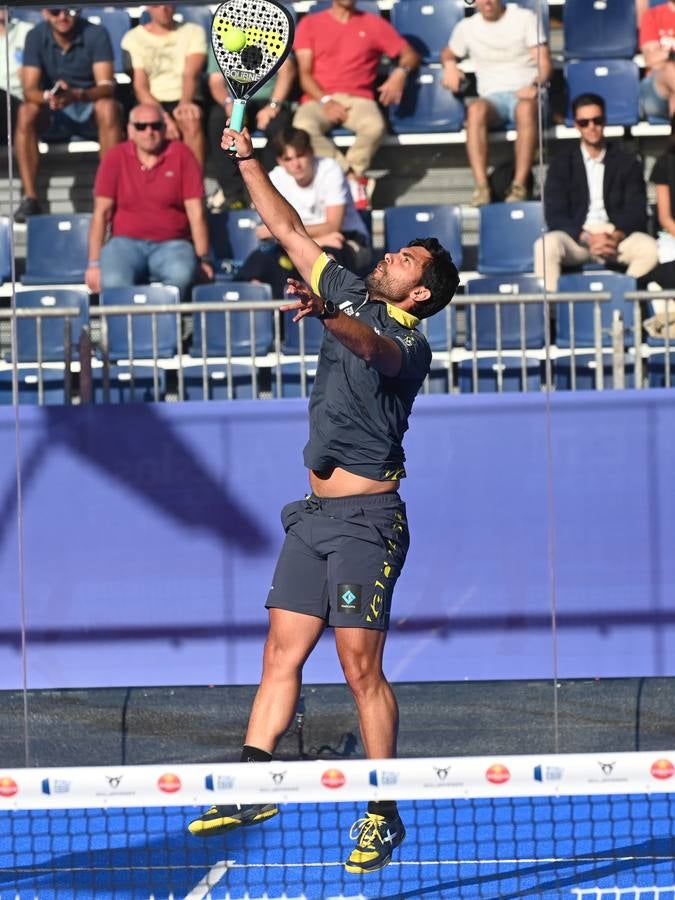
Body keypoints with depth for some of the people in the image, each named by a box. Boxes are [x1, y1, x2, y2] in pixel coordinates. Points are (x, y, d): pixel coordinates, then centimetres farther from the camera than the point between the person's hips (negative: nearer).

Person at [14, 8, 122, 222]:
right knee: (26, 112, -29)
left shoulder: (95, 34, -11)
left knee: (108, 107, -34)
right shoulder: (36, 37, -6)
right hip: (54, 116, 2)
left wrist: (76, 95, -42)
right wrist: (48, 97, -38)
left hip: (90, 110, -1)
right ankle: (30, 198, -27)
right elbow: (29, 90, -13)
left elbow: (106, 86, -21)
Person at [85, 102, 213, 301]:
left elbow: (196, 212, 1)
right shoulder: (115, 159, 5)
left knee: (182, 275, -36)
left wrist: (203, 259, -3)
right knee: (113, 281, -34)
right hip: (127, 242, 0)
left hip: (171, 245, 0)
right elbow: (101, 213, 4)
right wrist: (94, 263, -2)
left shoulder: (181, 155, 3)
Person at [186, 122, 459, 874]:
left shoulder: (409, 343, -10)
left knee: (360, 666, -10)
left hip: (367, 517, -8)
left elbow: (373, 349, -34)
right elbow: (290, 232, 18)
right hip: (314, 514, 8)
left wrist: (327, 316, -53)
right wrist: (247, 160, 13)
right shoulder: (350, 295, 12)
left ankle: (383, 812, -5)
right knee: (282, 651, 5)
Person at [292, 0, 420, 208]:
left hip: (358, 99, 0)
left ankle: (351, 177, -16)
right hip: (319, 99, 0)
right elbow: (305, 74, 4)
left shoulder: (373, 24, 15)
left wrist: (400, 73, -7)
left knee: (374, 127, -36)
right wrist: (326, 101, -14)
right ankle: (353, 177, -24)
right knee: (303, 127, -36)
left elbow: (410, 55, 17)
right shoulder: (309, 24, 13)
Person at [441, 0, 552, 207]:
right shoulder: (466, 27, 15)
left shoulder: (525, 18, 6)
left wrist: (535, 86, -21)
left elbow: (544, 62, 0)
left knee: (526, 108, -40)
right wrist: (450, 64, 7)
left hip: (525, 93, -2)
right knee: (476, 109, -36)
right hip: (492, 97, 2)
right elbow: (448, 53, 32)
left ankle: (519, 186, -43)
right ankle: (481, 187, -46)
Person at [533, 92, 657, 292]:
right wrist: (587, 238, -18)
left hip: (616, 235, 1)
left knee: (649, 248, -31)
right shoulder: (562, 163, 8)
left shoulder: (626, 161, 10)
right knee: (546, 245, -34)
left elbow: (636, 211, 4)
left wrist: (617, 236, -18)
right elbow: (554, 215, -1)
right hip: (576, 236, -1)